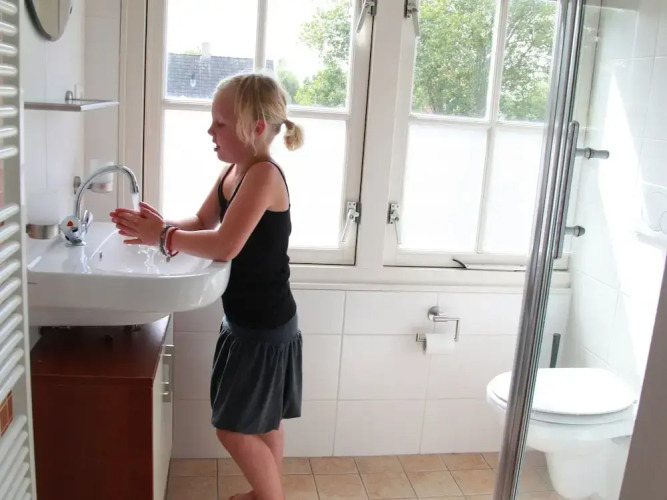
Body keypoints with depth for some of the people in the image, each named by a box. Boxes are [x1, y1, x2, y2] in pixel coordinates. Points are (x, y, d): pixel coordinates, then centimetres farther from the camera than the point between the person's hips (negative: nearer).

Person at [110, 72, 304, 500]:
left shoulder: (264, 174, -24)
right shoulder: (233, 172, 4)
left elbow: (224, 245, -32)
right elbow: (203, 223, 11)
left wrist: (163, 237, -20)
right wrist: (163, 227, -8)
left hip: (265, 327, -9)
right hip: (248, 320, 9)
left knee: (233, 428, 2)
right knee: (263, 422, 22)